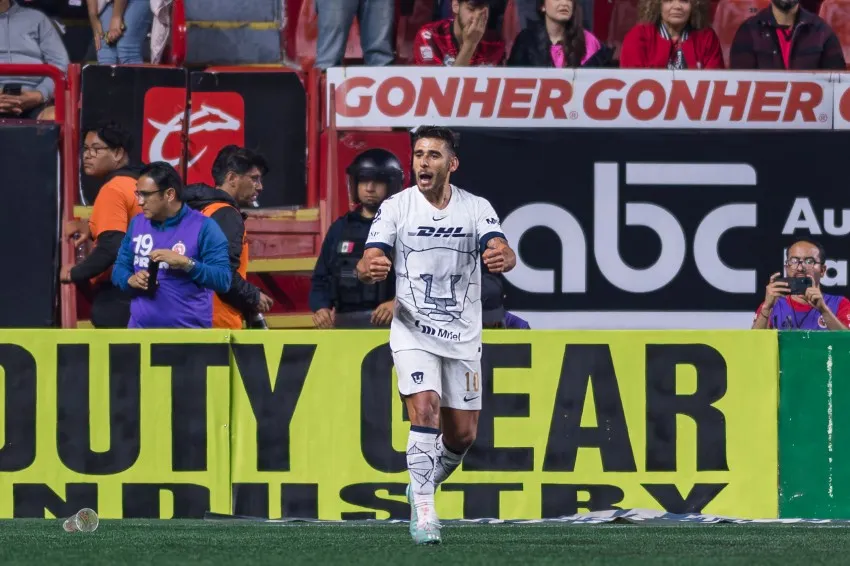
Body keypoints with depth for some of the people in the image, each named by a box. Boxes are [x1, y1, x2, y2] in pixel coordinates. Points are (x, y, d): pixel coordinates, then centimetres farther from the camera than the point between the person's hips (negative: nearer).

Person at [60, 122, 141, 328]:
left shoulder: (112, 190, -13)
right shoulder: (136, 182, 14)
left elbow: (111, 247, -22)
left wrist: (74, 273, -9)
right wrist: (91, 228, 14)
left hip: (116, 296, -9)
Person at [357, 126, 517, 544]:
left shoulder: (476, 208, -2)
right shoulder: (396, 207, -4)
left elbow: (502, 251, -18)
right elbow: (369, 261, -13)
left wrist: (502, 257, -44)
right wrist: (369, 268, -38)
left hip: (463, 336, 2)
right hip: (413, 333, -2)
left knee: (462, 435, 7)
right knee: (425, 411, -23)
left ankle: (421, 486, 34)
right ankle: (423, 511, -19)